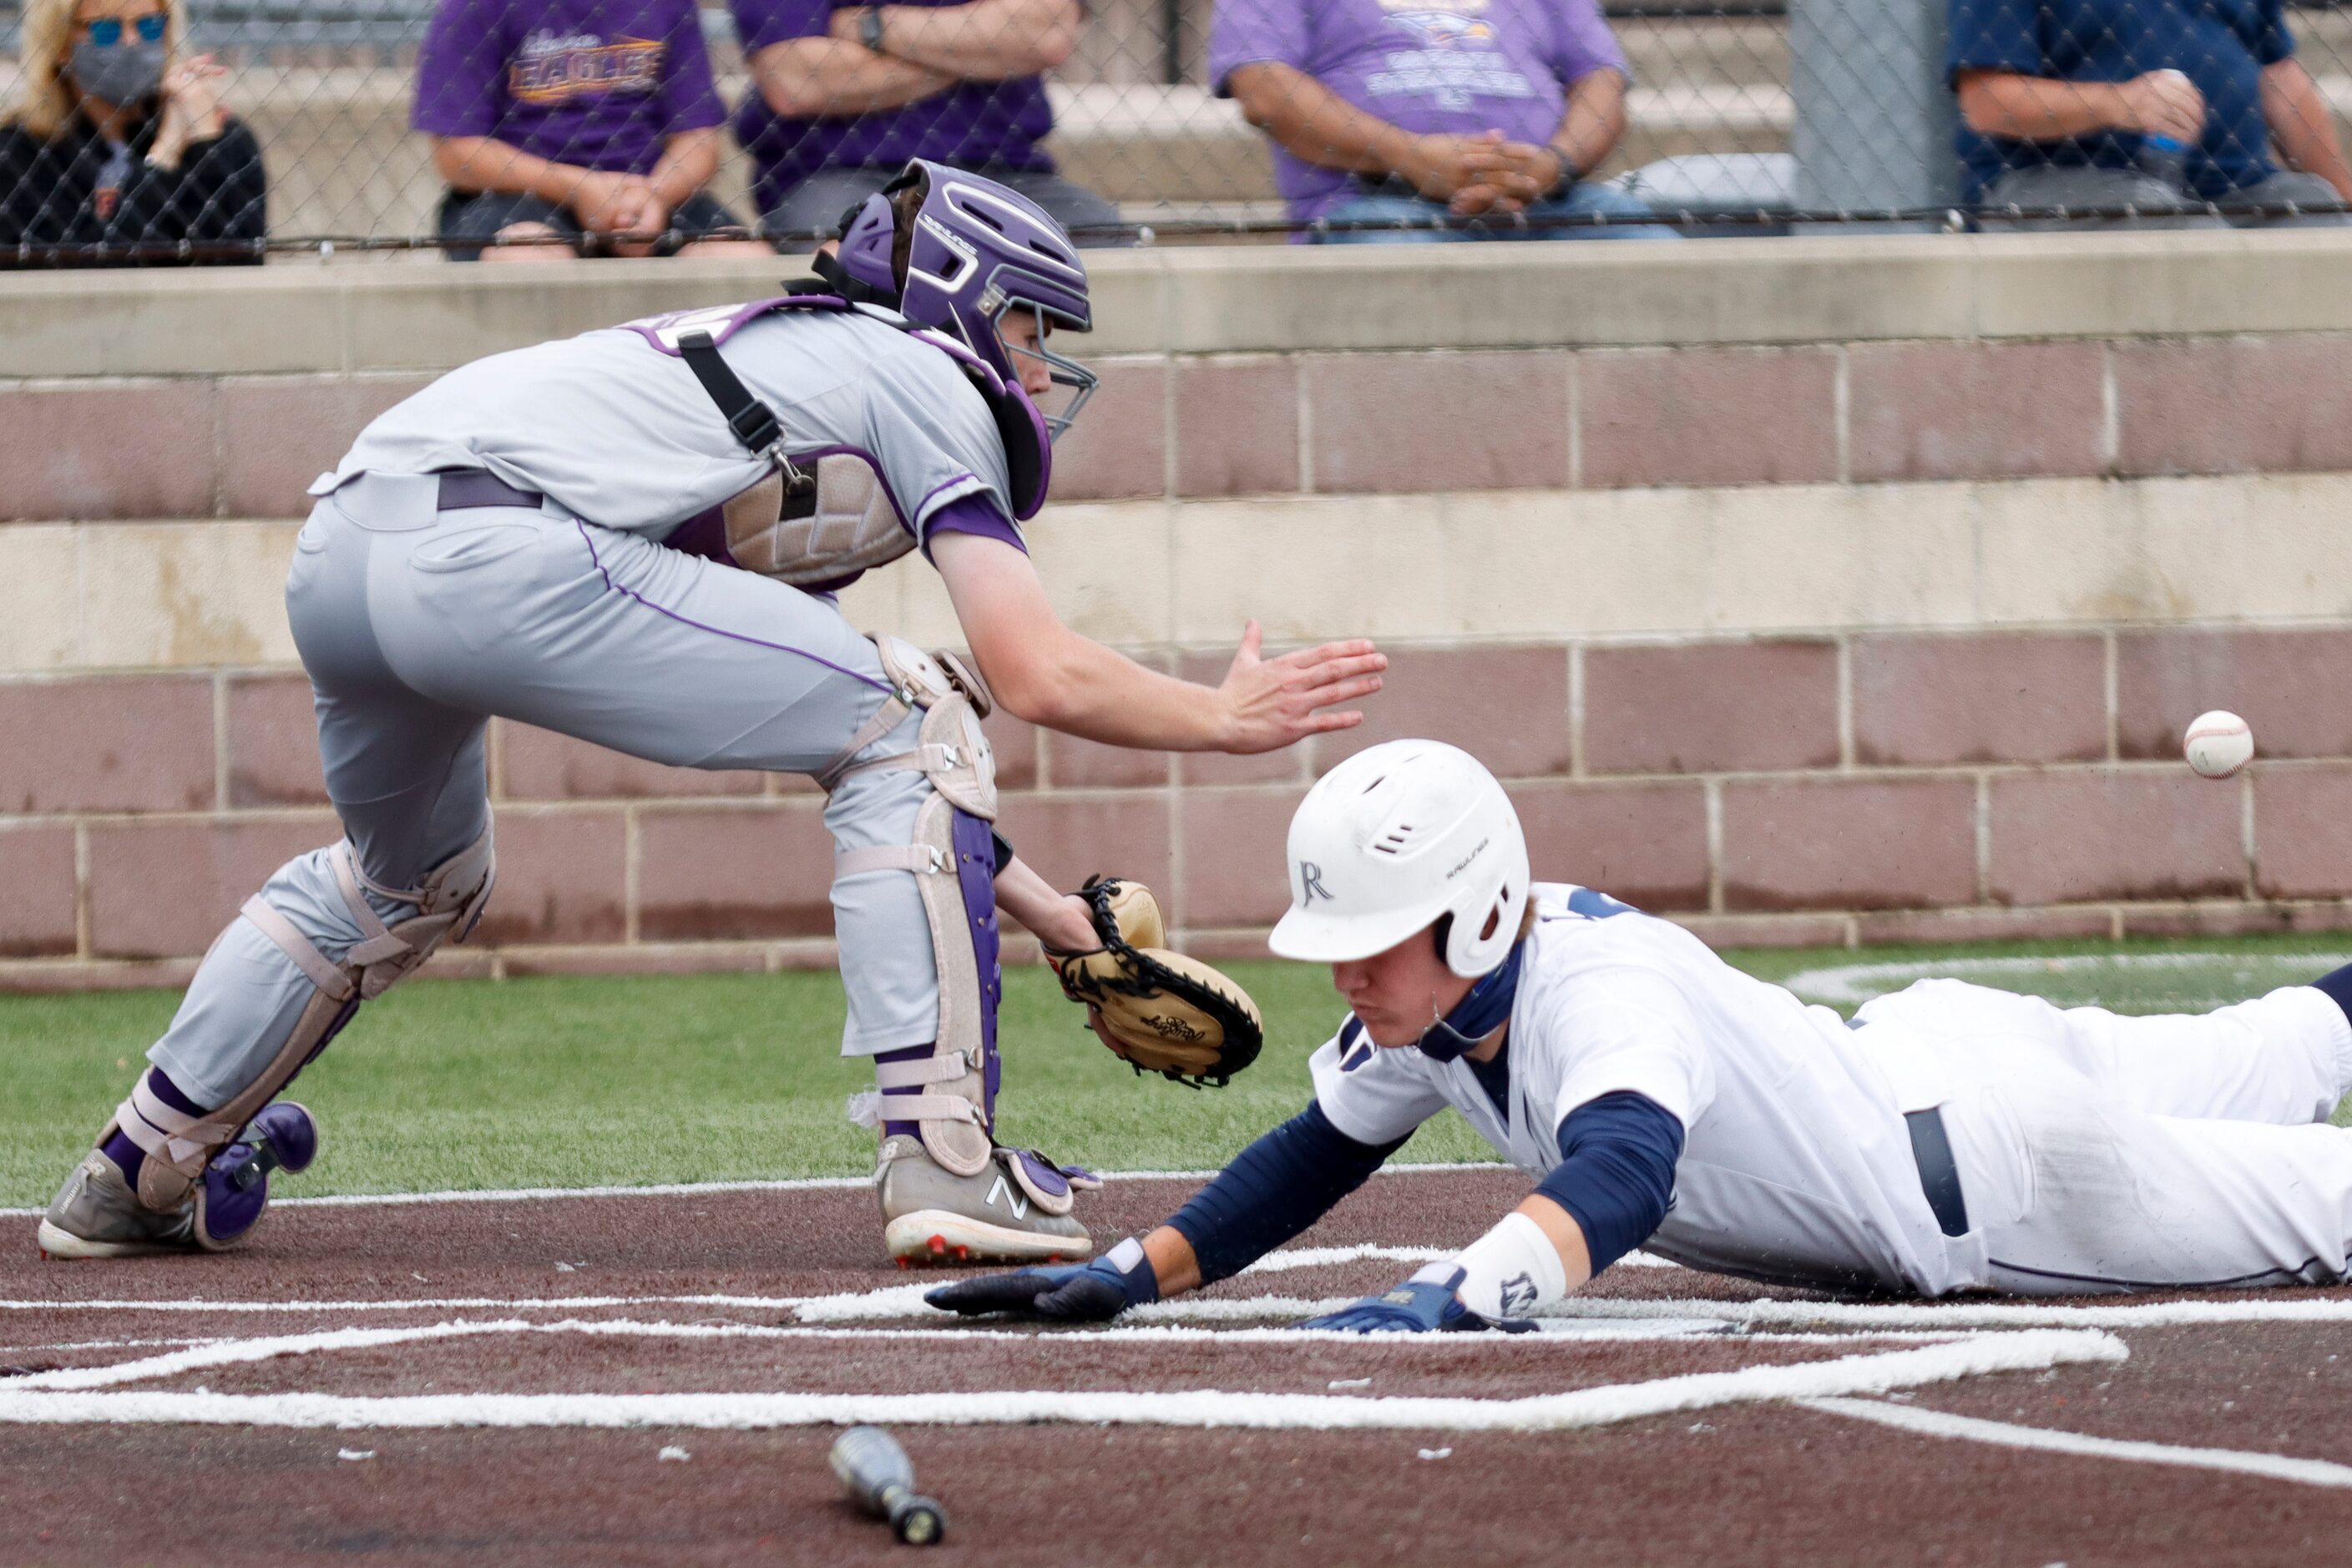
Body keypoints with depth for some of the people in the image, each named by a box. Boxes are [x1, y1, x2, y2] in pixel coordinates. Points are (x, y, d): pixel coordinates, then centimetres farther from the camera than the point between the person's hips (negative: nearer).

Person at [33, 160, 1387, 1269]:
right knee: (908, 721, 1)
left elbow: (860, 764, 37)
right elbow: (1036, 676, 1)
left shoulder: (801, 358, 35)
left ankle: (138, 1178, 43)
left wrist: (1036, 906, 35)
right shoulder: (927, 377, 11)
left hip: (336, 554, 9)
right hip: (501, 551, -9)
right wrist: (1226, 719, 15)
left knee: (414, 884, 36)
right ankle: (944, 1161, -7)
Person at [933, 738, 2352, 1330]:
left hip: (1997, 1168, -8)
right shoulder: (1425, 997, -14)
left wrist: (1449, 1302, -74)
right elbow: (1316, 1160, -1)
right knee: (2237, 1073, 33)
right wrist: (1132, 1277, -13)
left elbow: (1623, 1175, -59)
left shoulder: (1607, 990, -40)